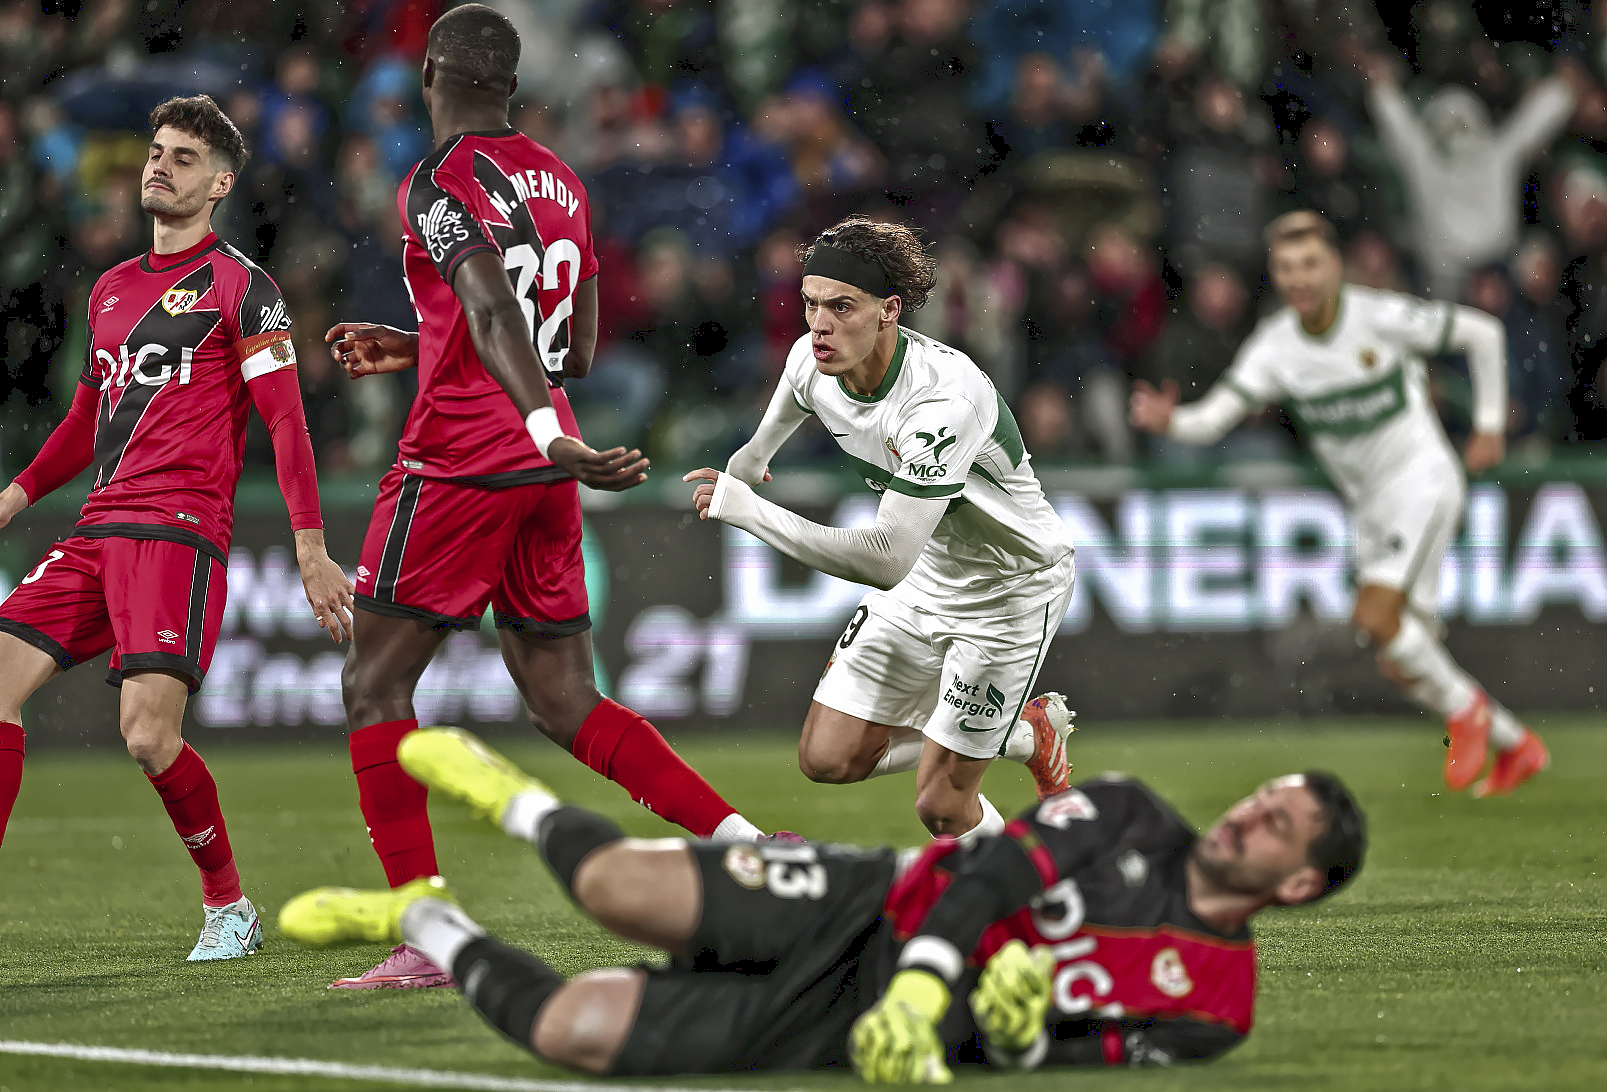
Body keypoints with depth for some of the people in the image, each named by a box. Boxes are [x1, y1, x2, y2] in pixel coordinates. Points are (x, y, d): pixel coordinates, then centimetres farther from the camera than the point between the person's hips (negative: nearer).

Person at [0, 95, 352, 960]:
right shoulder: (111, 290, 21)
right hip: (97, 530, 7)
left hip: (180, 531, -7)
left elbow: (286, 421, -5)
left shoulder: (240, 287, 0)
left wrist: (311, 549, -12)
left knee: (149, 735, -18)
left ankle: (229, 904, 3)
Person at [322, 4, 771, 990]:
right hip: (545, 470, 7)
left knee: (375, 686, 0)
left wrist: (552, 433, -39)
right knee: (567, 703, 12)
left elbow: (496, 315, -26)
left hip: (460, 464, -7)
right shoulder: (561, 182, 15)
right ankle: (746, 842, -2)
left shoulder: (442, 184, -9)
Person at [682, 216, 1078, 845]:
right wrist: (748, 464, 35)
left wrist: (748, 511, -40)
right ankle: (1024, 736, 22)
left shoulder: (944, 400, -37)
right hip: (929, 574, 7)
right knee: (828, 759, 4)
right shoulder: (811, 359, -14)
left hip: (1013, 585, -7)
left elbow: (888, 558, -43)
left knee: (941, 808, -8)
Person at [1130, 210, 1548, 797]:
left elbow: (1483, 332, -3)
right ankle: (1517, 747, 24)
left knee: (1374, 615, -25)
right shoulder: (1273, 346, -6)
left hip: (1422, 478, -6)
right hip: (1370, 506, 6)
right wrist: (1167, 421, -39)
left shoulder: (1381, 316, -16)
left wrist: (1491, 425, 0)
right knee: (1402, 665, 6)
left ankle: (1465, 707, -1)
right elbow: (1213, 417, -17)